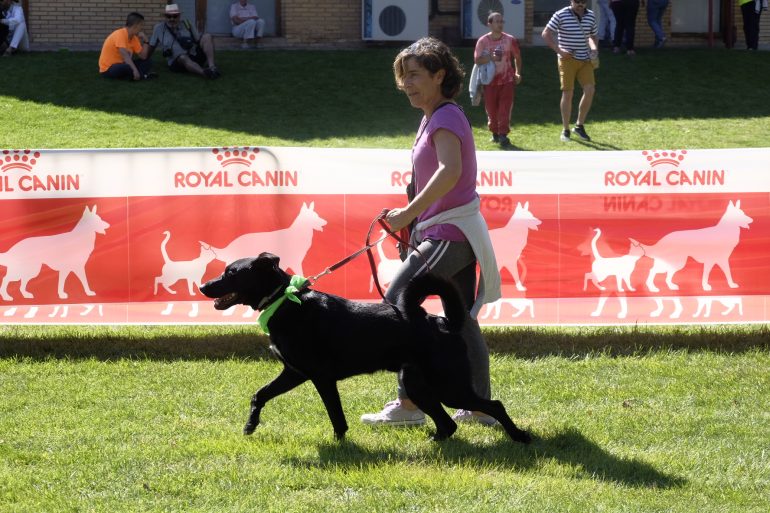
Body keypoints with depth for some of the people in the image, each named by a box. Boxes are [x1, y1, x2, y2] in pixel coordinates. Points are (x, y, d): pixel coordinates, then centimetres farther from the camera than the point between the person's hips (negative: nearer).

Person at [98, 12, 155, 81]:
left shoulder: (134, 38, 5)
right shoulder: (120, 34, -21)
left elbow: (143, 56, 7)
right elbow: (125, 55, -34)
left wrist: (145, 41, -1)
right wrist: (135, 70, -42)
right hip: (108, 69, -9)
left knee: (148, 62, 5)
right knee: (130, 67, -37)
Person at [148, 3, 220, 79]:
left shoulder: (187, 25, 11)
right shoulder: (159, 28, 6)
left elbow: (198, 41, 14)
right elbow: (152, 47, 15)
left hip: (195, 56, 3)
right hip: (177, 63, -3)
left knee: (207, 37, -19)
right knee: (183, 58, -40)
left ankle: (212, 66, -38)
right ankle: (205, 73, -64)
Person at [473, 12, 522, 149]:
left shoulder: (510, 40, -2)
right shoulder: (483, 41, -5)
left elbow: (517, 57, 12)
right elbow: (477, 60, -9)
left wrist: (518, 73, 5)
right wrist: (490, 58, -25)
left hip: (507, 80, 0)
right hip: (490, 80, 0)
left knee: (505, 109, -8)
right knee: (491, 109, 7)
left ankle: (503, 135, -8)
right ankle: (495, 133, 26)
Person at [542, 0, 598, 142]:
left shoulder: (591, 16, 8)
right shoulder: (561, 15, -7)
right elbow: (546, 34, -5)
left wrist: (594, 48, 0)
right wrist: (559, 50, -14)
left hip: (585, 60, 4)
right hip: (567, 59, -4)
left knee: (590, 90, -10)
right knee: (567, 93, -3)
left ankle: (579, 126, 6)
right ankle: (565, 130, 9)